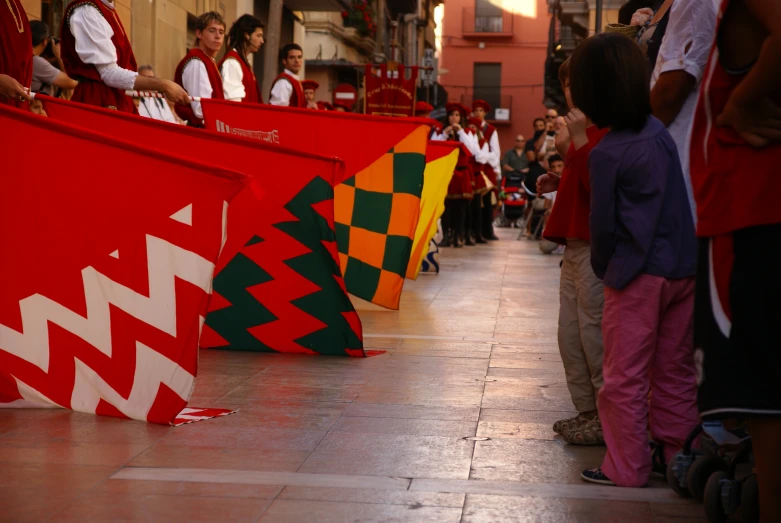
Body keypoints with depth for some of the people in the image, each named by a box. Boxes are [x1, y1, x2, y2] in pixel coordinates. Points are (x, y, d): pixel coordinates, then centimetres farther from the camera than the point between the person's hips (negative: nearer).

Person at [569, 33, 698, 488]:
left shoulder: (606, 153, -13)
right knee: (675, 372, 14)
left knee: (625, 377, 4)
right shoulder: (660, 131, 2)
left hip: (637, 275, -6)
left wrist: (604, 269, 8)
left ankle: (627, 468, 10)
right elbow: (678, 202, 12)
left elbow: (603, 225, -7)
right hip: (683, 269, 6)